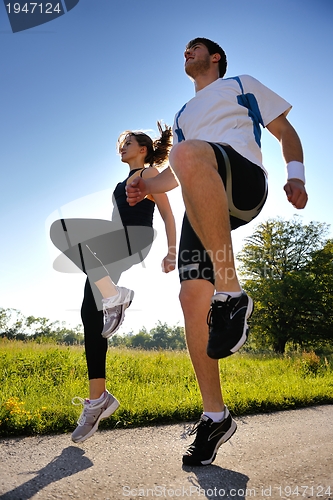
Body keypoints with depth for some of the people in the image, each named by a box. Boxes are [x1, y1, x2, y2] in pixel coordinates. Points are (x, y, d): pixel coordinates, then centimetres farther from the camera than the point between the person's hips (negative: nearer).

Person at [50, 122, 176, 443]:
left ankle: (114, 296, -26)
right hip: (113, 251, 8)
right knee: (90, 314, -5)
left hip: (134, 242, -8)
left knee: (62, 228, -26)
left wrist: (171, 252, -13)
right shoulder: (125, 181, 31)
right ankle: (98, 399, -1)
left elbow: (168, 215, -1)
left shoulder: (150, 173, 7)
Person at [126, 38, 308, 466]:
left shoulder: (241, 85, 26)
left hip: (245, 182, -5)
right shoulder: (183, 115, 39)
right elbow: (177, 172, 34)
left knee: (188, 152, -38)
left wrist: (295, 175, -2)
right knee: (192, 298, -11)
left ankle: (231, 292, -32)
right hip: (201, 204, 5)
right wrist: (147, 185, 11)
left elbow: (285, 130, 18)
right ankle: (215, 416, 1)